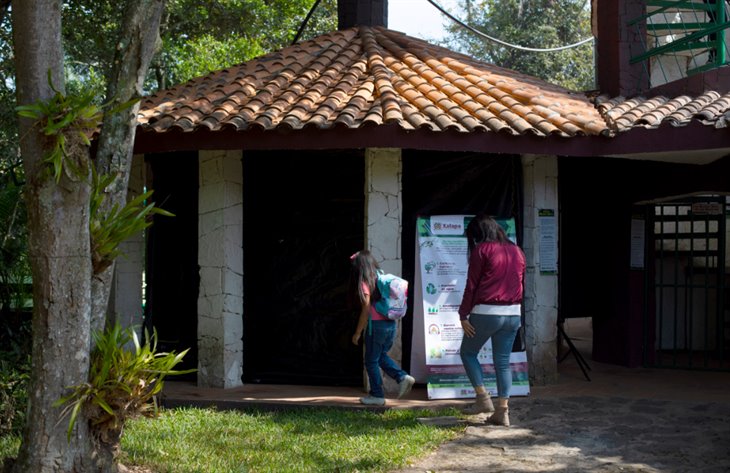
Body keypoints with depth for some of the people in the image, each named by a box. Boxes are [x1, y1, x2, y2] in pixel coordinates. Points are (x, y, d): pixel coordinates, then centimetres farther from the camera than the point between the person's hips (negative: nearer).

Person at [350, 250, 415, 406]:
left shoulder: (365, 283, -11)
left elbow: (366, 310, -14)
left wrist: (357, 333, -7)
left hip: (376, 324, -7)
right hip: (390, 323, 7)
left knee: (371, 361, 7)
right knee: (381, 356, 23)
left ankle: (377, 395, 12)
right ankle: (403, 377, 7)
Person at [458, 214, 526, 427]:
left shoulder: (482, 250, -6)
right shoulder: (517, 251, 13)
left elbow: (471, 285, -8)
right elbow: (520, 284, 16)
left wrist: (463, 315, -4)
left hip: (486, 312, -6)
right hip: (513, 314, 6)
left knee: (468, 352, 12)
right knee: (503, 362, 9)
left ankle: (483, 398, 3)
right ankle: (502, 411, 7)